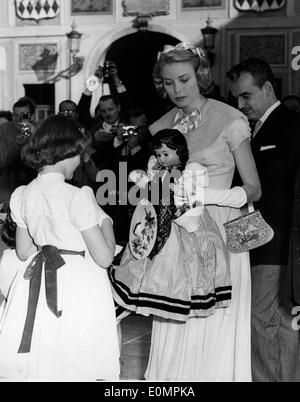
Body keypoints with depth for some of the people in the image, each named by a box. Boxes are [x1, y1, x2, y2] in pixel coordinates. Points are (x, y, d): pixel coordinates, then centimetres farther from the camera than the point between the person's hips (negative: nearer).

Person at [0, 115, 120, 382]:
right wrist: (105, 221, -1)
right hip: (80, 288, -6)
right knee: (83, 369, 5)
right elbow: (104, 257, -16)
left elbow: (23, 252, 10)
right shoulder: (78, 197, -19)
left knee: (39, 369, 14)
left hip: (39, 290, 6)